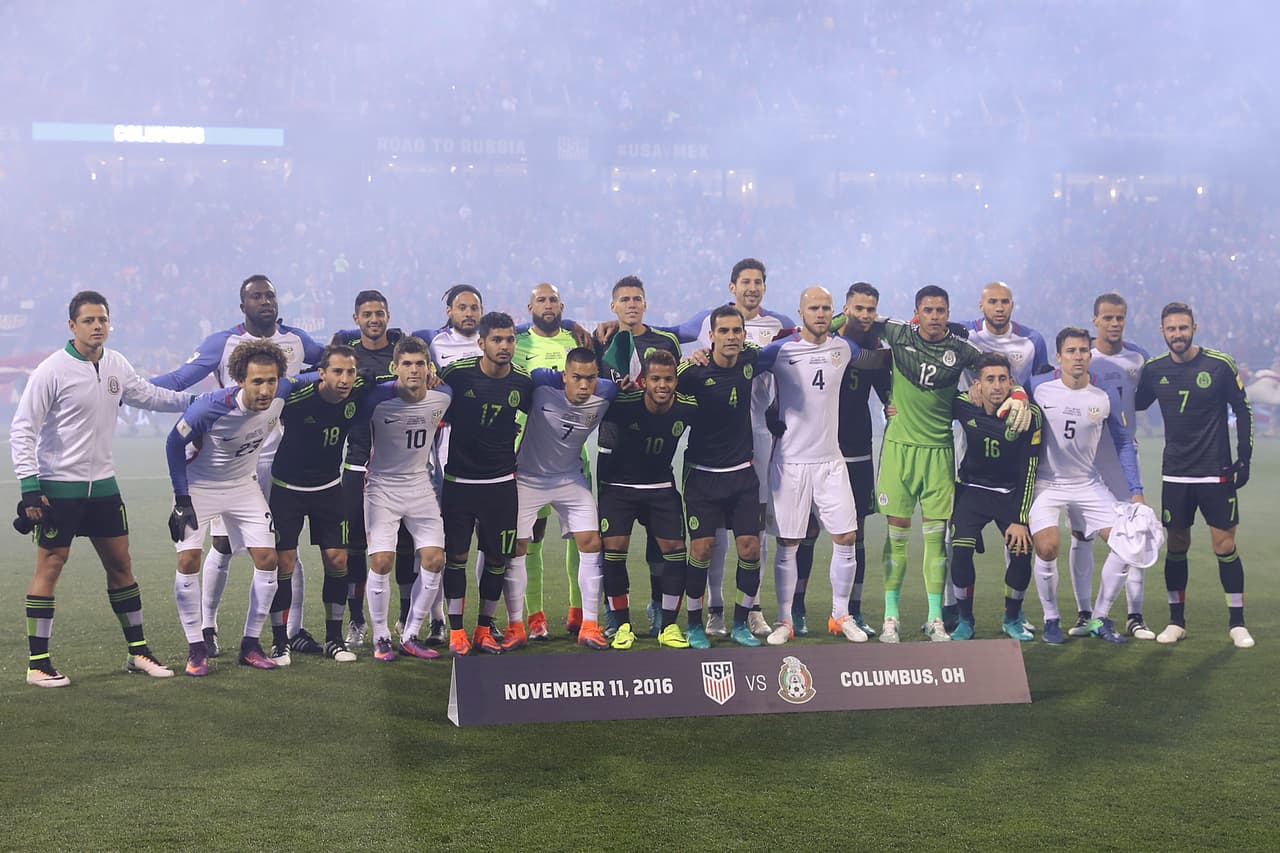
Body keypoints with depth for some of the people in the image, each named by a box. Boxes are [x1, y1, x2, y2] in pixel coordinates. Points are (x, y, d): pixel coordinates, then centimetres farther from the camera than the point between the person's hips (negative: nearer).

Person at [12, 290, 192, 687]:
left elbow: (149, 395, 22)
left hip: (102, 484, 6)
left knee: (120, 564, 9)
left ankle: (138, 652, 18)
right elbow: (22, 429, -14)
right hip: (58, 486, -6)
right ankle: (38, 663, 3)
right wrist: (29, 486, -20)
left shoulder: (116, 365, 4)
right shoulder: (52, 371, -14)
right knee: (50, 566, -4)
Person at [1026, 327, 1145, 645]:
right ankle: (1051, 621, 0)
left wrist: (1136, 491, 0)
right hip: (1045, 483, -3)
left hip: (1087, 484, 3)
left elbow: (1124, 443, 5)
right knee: (1047, 548, -23)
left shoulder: (1105, 396, -5)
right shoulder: (1038, 387, -11)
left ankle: (1099, 619, 10)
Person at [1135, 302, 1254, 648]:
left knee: (1225, 545, -3)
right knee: (1176, 546, 6)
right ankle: (1176, 622, 16)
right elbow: (1135, 405, 19)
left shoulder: (1220, 364, -7)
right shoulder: (1154, 370, 2)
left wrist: (1244, 458, -3)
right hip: (1175, 474, 3)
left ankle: (1237, 623, 7)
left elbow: (1242, 410, 0)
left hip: (1217, 473, -3)